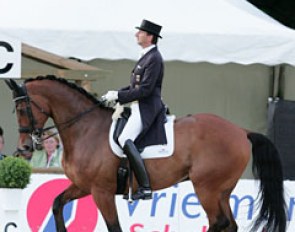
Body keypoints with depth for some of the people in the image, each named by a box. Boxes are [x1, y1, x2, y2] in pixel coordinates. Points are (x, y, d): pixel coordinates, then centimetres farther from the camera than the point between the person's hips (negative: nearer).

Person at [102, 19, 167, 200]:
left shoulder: (154, 59, -14)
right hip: (139, 107, 11)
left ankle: (145, 187, -28)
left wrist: (118, 96, -17)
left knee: (125, 140, -25)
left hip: (147, 109, -11)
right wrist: (117, 94, 11)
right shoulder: (147, 56, 18)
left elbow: (145, 89, -21)